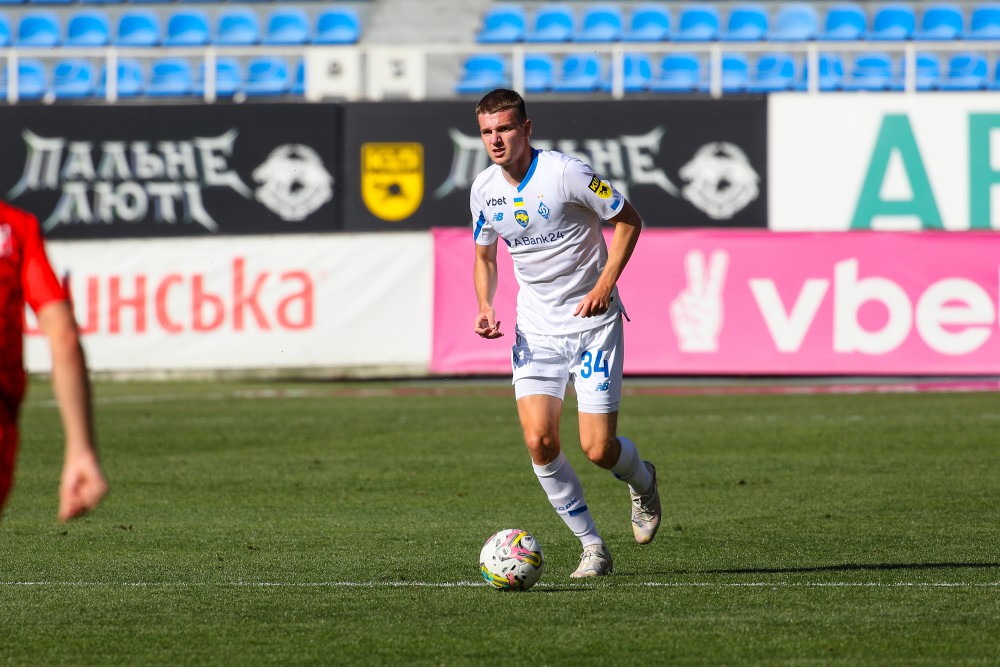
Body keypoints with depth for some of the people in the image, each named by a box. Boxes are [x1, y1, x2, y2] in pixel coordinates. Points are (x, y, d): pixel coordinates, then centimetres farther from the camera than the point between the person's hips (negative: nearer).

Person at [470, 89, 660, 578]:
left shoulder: (567, 173, -16)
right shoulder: (484, 190, 0)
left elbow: (629, 221, -6)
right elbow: (484, 256, 16)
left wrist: (605, 284, -17)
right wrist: (485, 307, -3)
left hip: (593, 322, -4)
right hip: (536, 329, 4)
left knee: (598, 449, -8)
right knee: (539, 441, -13)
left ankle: (642, 482, 30)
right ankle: (592, 546, 4)